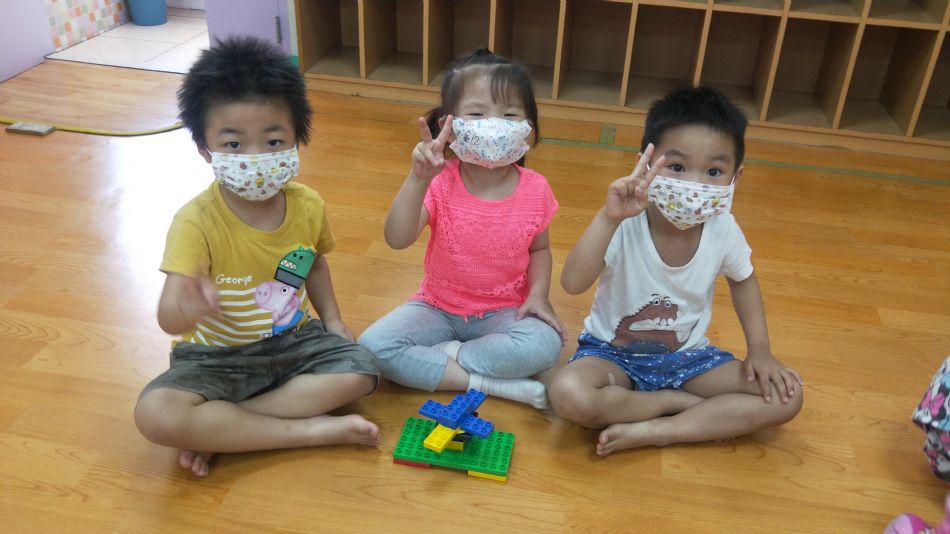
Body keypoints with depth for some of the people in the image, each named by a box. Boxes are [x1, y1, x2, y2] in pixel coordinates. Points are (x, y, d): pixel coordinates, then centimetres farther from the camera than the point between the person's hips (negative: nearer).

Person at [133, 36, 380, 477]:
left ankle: (215, 429, -16)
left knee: (360, 370, -20)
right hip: (215, 354, -3)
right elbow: (169, 317, -31)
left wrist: (332, 319, 0)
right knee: (155, 414, -29)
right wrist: (183, 307, -56)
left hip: (292, 340, 4)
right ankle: (313, 430, -22)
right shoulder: (196, 222, -23)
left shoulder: (308, 206, -9)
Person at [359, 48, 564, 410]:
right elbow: (397, 239, -30)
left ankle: (445, 356, -12)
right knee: (373, 346, -23)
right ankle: (491, 382, -21)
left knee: (546, 344, -30)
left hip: (503, 312, 1)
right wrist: (418, 179, -44)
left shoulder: (535, 190, -10)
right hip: (437, 308, 0)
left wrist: (538, 292, -12)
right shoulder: (441, 183, -16)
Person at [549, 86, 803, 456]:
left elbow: (743, 280, 9)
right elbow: (572, 283, -40)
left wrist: (759, 348, -1)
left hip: (687, 354, 4)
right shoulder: (626, 224, -25)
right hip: (613, 352, -3)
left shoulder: (723, 229, -13)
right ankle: (679, 402, -10)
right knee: (568, 394, -35)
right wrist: (608, 217, -50)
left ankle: (652, 431, -17)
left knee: (785, 396, -12)